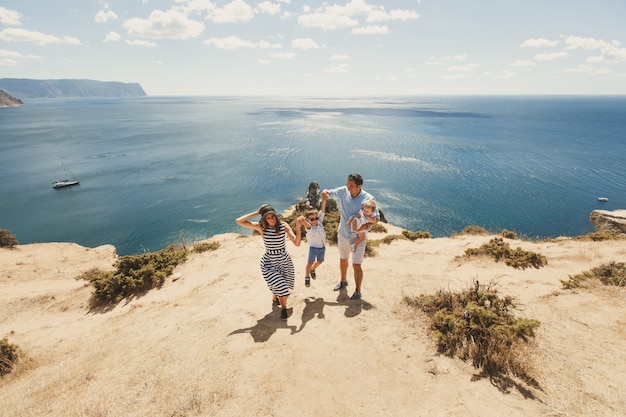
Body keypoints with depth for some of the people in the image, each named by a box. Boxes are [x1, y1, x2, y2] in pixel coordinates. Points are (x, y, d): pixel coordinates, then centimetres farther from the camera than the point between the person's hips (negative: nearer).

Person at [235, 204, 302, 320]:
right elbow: (238, 221, -18)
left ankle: (275, 298, 51)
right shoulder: (261, 227, -13)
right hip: (269, 262, -2)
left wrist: (298, 227, -31)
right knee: (280, 286, -11)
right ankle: (283, 308, 18)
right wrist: (256, 213, -18)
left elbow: (297, 243, -17)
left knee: (282, 286, 18)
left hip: (285, 260, 2)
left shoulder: (284, 226, -11)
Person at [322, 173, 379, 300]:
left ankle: (357, 291, 22)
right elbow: (330, 192, 5)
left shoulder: (368, 199, -20)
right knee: (343, 259, 24)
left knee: (356, 265, -1)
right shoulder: (343, 191, -11)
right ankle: (343, 281, 50)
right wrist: (326, 192, -19)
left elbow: (376, 218, -14)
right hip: (343, 234, 5)